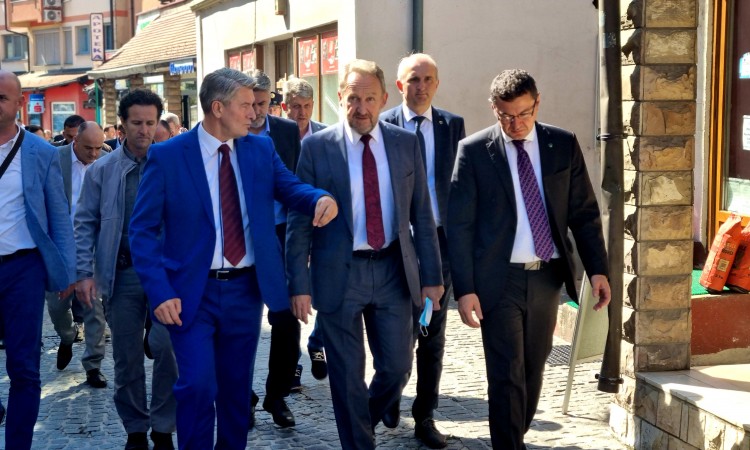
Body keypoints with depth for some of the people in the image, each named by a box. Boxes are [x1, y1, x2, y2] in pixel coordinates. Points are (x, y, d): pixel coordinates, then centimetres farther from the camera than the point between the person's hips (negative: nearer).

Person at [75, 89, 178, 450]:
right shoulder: (102, 170, 6)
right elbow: (85, 223, 6)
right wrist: (85, 272, -3)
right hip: (121, 272, 2)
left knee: (166, 348, -7)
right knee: (126, 357, 9)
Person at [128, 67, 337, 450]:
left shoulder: (261, 149, 4)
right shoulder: (167, 156, -8)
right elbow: (143, 230, -8)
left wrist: (321, 199, -19)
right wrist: (160, 292, -18)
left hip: (246, 289, 4)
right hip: (193, 292, -4)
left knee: (237, 387, 14)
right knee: (198, 385, -11)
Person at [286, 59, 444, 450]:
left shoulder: (406, 143, 4)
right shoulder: (316, 147, -4)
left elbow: (421, 215, 6)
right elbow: (299, 221, -4)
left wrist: (431, 275, 3)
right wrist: (299, 285, -8)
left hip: (393, 271, 2)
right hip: (339, 274, -2)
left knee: (397, 367, 8)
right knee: (347, 375, 6)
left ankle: (372, 414, 40)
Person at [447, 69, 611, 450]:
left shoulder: (564, 145, 3)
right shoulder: (474, 151, -6)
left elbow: (584, 212, 7)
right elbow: (459, 225, -6)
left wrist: (597, 269, -2)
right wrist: (464, 289, -12)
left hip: (547, 277, 4)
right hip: (500, 280, -3)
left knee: (532, 371, 15)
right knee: (507, 376, -3)